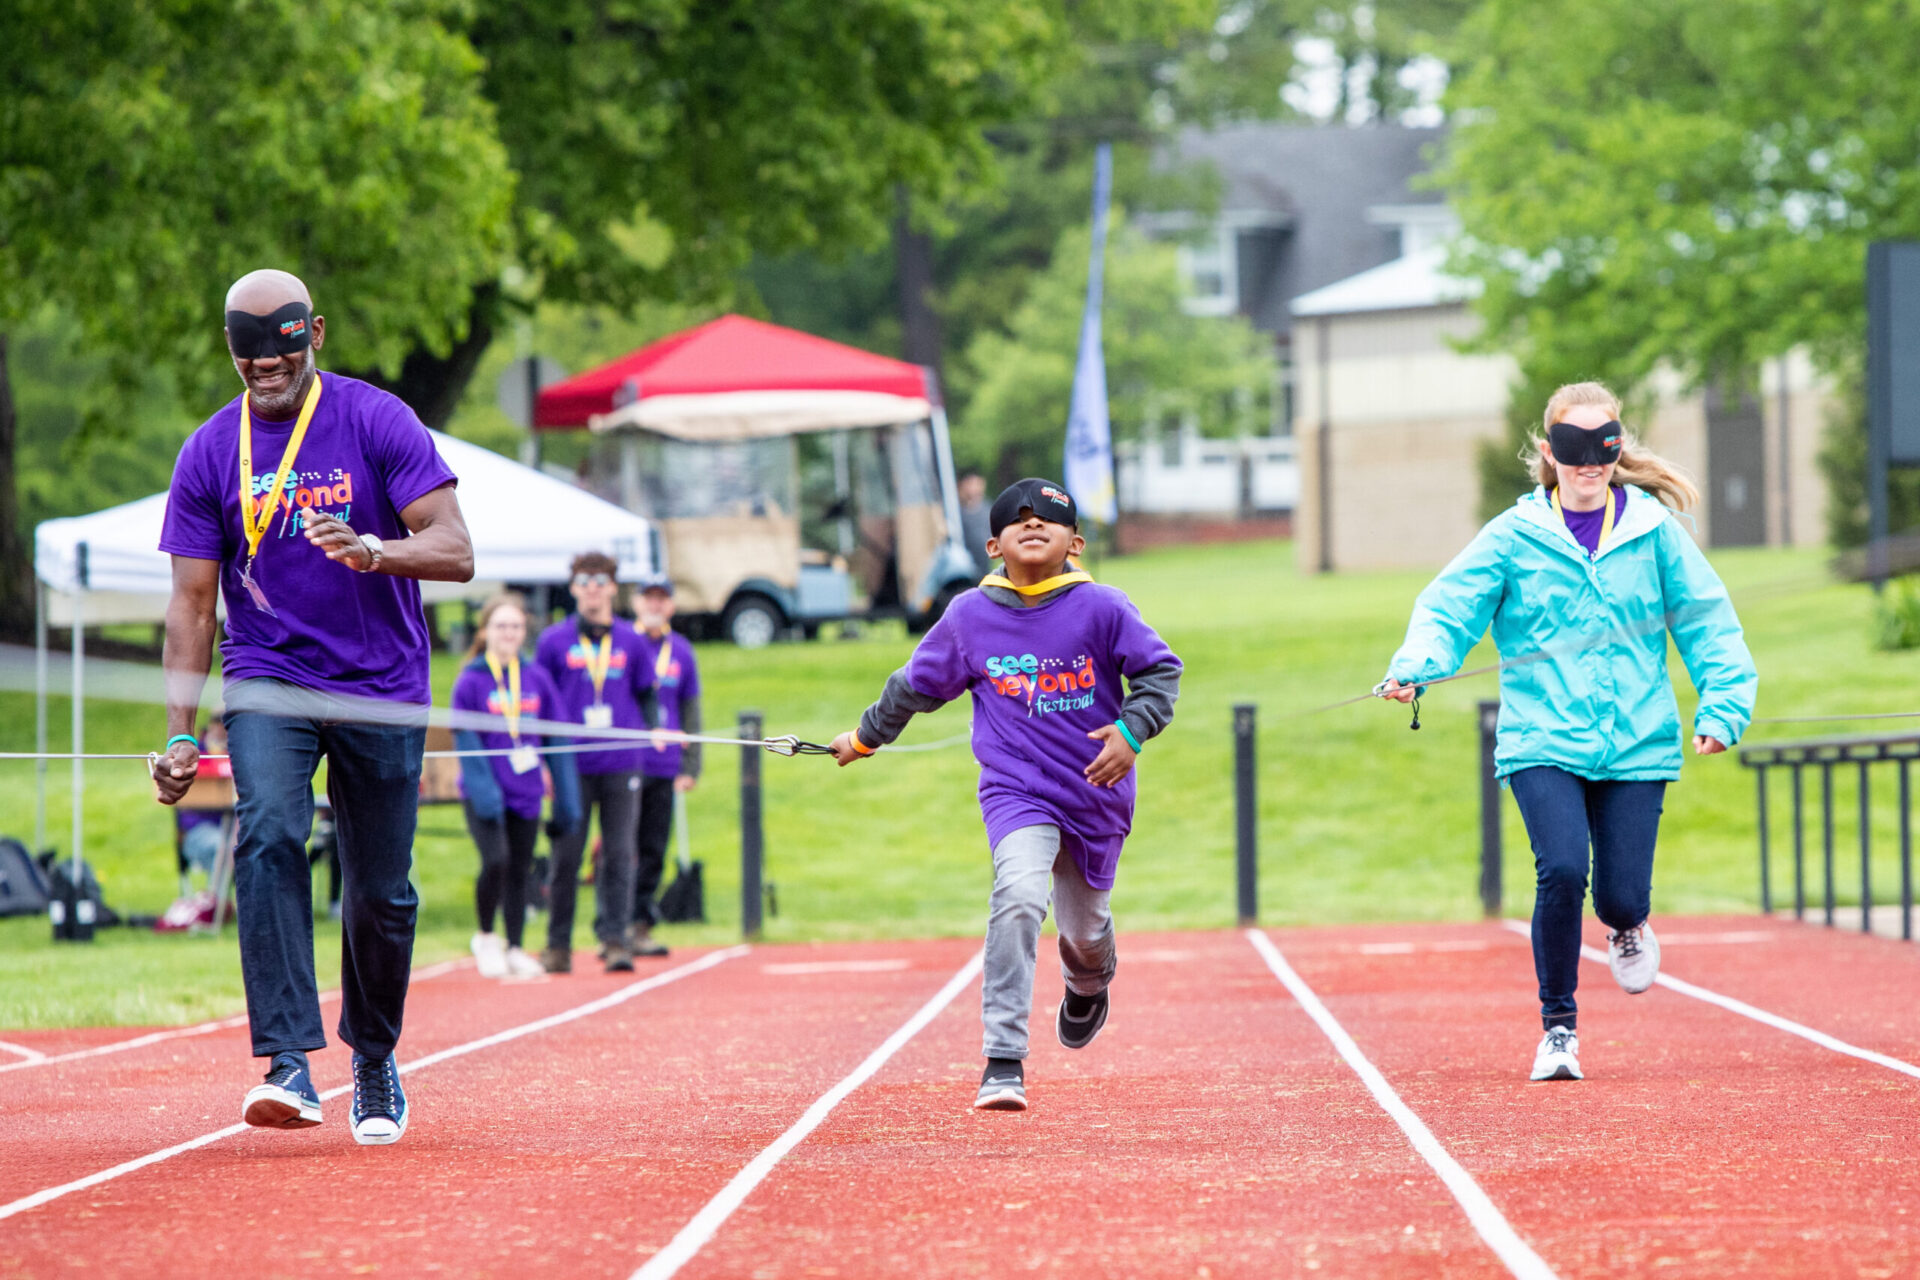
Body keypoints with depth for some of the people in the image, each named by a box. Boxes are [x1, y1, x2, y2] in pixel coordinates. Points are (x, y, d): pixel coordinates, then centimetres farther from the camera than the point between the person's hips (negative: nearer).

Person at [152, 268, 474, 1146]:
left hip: (383, 685, 0)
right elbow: (193, 602, 4)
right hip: (268, 678, 1)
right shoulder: (210, 454, 1)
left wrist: (373, 550, -32)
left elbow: (455, 551, -12)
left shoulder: (378, 423, -6)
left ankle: (375, 1064, 27)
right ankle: (290, 1067, -31)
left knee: (380, 894, 2)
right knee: (269, 838, -25)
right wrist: (180, 732, -3)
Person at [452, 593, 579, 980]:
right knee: (496, 861, -19)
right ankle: (485, 938, 1)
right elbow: (466, 742, -9)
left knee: (520, 870, 7)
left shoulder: (537, 679, 6)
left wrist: (566, 798, 7)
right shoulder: (470, 682, -5)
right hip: (484, 796, -4)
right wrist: (484, 793, -20)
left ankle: (514, 949, 19)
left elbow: (556, 739, 10)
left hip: (526, 794, 4)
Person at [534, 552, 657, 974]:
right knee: (566, 855, -1)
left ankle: (615, 939, 1)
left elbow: (645, 695, 17)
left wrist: (647, 730, 0)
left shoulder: (630, 640, 9)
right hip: (572, 766, -1)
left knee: (619, 855, -2)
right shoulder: (554, 640, 4)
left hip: (622, 763, 1)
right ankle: (558, 944, 6)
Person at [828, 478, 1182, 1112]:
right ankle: (1004, 1063, -28)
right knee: (1017, 898, -27)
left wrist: (1131, 731, -16)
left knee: (1083, 928, 16)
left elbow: (1159, 669, 0)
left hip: (1096, 792, 1)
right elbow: (917, 685, 14)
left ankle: (1087, 986, 57)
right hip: (1017, 791, -1)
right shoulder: (970, 618, -2)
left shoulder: (1101, 608, -7)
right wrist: (865, 736, 25)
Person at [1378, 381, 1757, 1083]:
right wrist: (1412, 669, -22)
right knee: (1561, 870, -22)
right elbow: (1448, 609, -3)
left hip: (1636, 742, 1)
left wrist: (1721, 706, -4)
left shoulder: (1652, 527, 4)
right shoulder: (1514, 536, 1)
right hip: (1544, 742, -1)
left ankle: (1626, 927, 37)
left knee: (1621, 896, -4)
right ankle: (1558, 1027, -3)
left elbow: (1705, 619, 7)